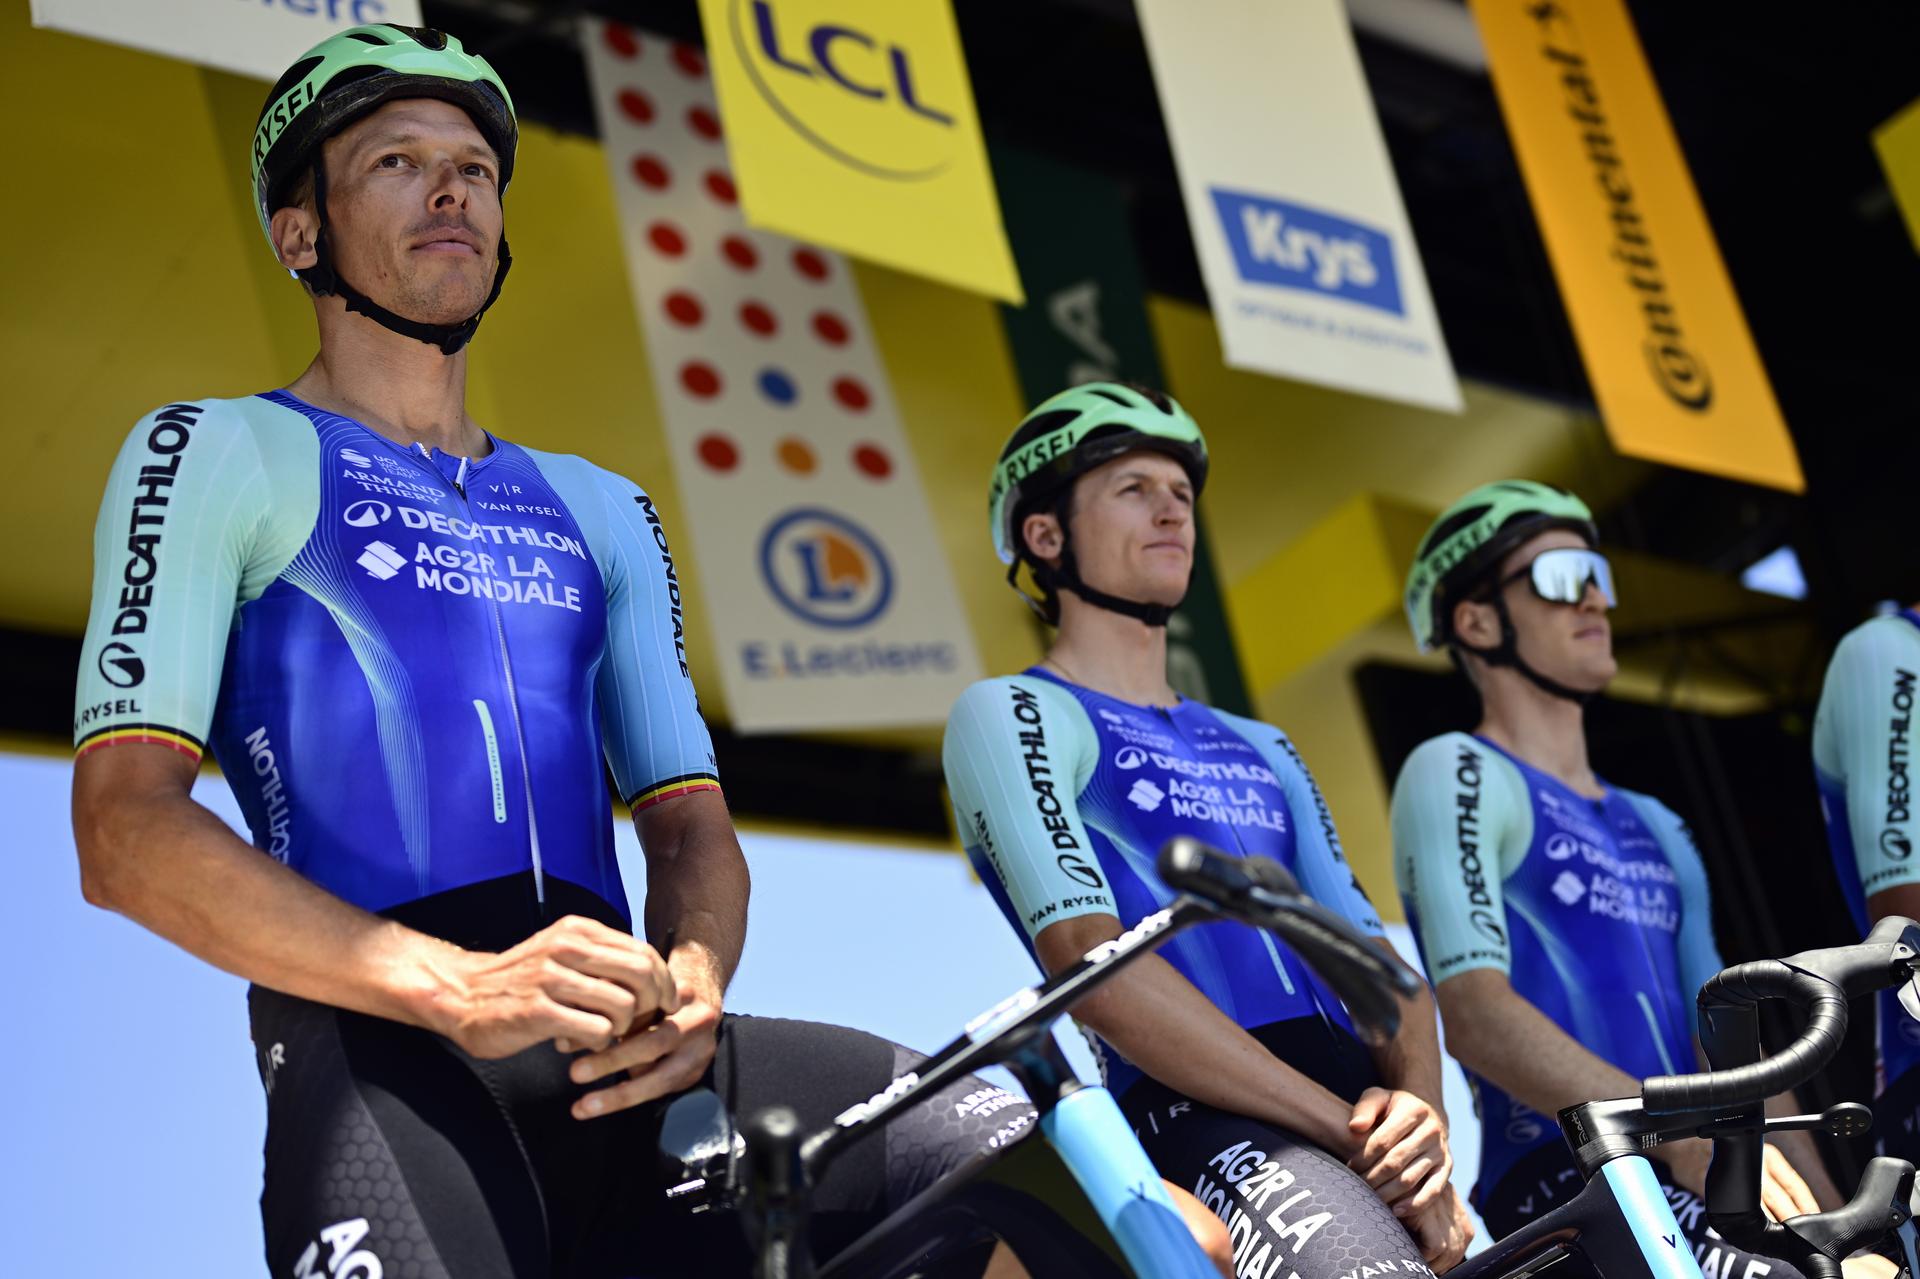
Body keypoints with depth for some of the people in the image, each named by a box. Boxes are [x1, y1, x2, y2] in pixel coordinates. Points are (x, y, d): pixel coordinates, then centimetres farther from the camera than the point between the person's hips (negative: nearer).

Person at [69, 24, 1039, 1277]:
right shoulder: (216, 453, 12)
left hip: (630, 1059, 5)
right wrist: (457, 987, -16)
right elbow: (125, 826, -2)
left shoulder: (602, 510, 27)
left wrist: (693, 982, -7)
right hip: (383, 1052, -4)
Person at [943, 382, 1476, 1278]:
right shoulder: (1012, 714, 6)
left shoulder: (1263, 752, 27)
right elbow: (1092, 961, -9)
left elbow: (1377, 959, 18)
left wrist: (1418, 1108, -6)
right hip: (1200, 1122, -7)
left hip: (1365, 1112, 7)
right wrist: (1351, 1133, -14)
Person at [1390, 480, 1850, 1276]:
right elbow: (1473, 1012, -12)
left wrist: (1831, 1214, 6)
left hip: (1697, 1195, 7)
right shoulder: (1457, 776, 2)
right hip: (1555, 1182, -7)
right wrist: (1679, 1132, -22)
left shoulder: (1656, 830, 27)